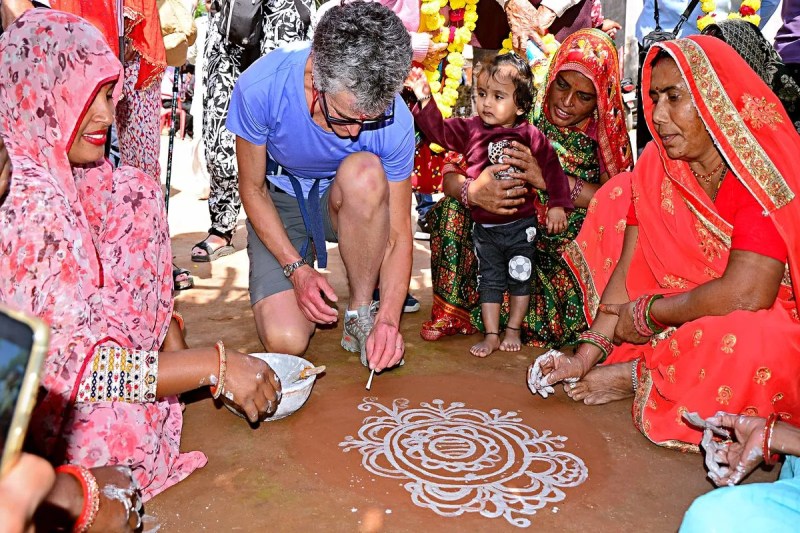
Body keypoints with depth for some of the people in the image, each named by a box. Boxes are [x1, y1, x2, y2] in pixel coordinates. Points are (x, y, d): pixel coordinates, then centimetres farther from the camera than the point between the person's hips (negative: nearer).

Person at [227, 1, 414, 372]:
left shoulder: (395, 121, -27)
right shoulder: (260, 86, -28)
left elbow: (398, 232, -19)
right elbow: (253, 188, -13)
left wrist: (389, 318, -32)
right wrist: (296, 268, -22)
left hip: (345, 205, 1)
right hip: (280, 205, -1)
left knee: (365, 173, -37)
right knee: (285, 340, -20)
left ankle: (361, 313, -16)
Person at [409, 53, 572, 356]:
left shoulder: (531, 137, -8)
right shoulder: (471, 130, -3)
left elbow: (552, 168, -3)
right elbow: (439, 131, -4)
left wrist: (557, 205, -7)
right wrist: (424, 100, -16)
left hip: (520, 225, -1)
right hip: (484, 226, 2)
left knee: (520, 278, 11)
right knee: (490, 281, 10)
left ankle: (513, 330, 28)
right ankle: (491, 336, 20)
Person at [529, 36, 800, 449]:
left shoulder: (763, 171, -22)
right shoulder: (656, 166, -4)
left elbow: (747, 294, -30)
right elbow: (629, 270, -6)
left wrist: (647, 314, -17)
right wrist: (585, 356, -13)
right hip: (684, 319, 6)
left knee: (749, 344, -42)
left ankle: (640, 378, -9)